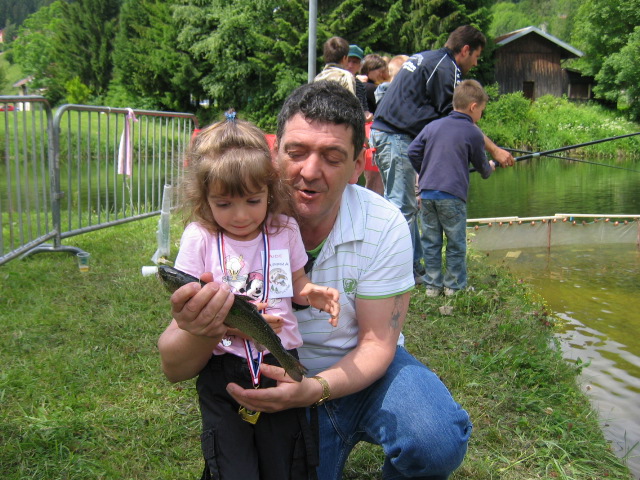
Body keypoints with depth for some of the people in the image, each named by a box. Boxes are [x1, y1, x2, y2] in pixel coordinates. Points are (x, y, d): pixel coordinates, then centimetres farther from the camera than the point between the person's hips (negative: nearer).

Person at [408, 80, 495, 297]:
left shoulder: (433, 125, 13)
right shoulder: (473, 133, 1)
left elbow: (413, 151, 11)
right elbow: (481, 166, 11)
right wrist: (490, 168, 35)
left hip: (427, 192, 4)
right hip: (452, 195, -4)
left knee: (430, 241, 10)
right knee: (456, 243, 7)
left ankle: (433, 285, 16)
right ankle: (454, 285, 14)